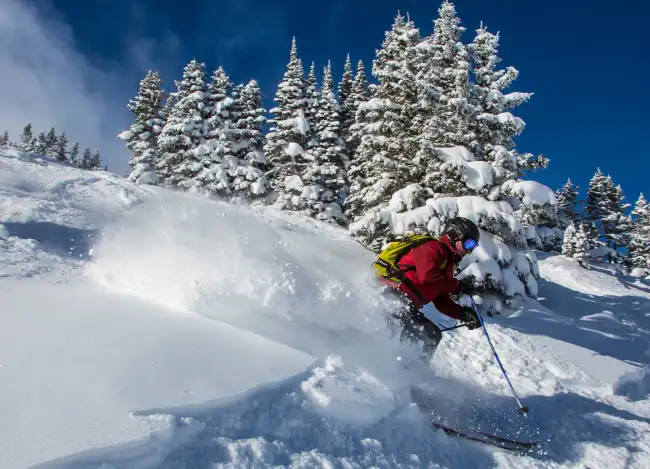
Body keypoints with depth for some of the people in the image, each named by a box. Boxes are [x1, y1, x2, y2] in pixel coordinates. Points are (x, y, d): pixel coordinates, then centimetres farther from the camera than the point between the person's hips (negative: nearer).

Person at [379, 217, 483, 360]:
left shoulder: (447, 264, 25)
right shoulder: (433, 247, -4)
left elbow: (441, 301, 20)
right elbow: (428, 277, -22)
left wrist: (463, 313, 5)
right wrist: (456, 286, -8)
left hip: (406, 308, 10)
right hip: (393, 296, -10)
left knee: (433, 335, 13)